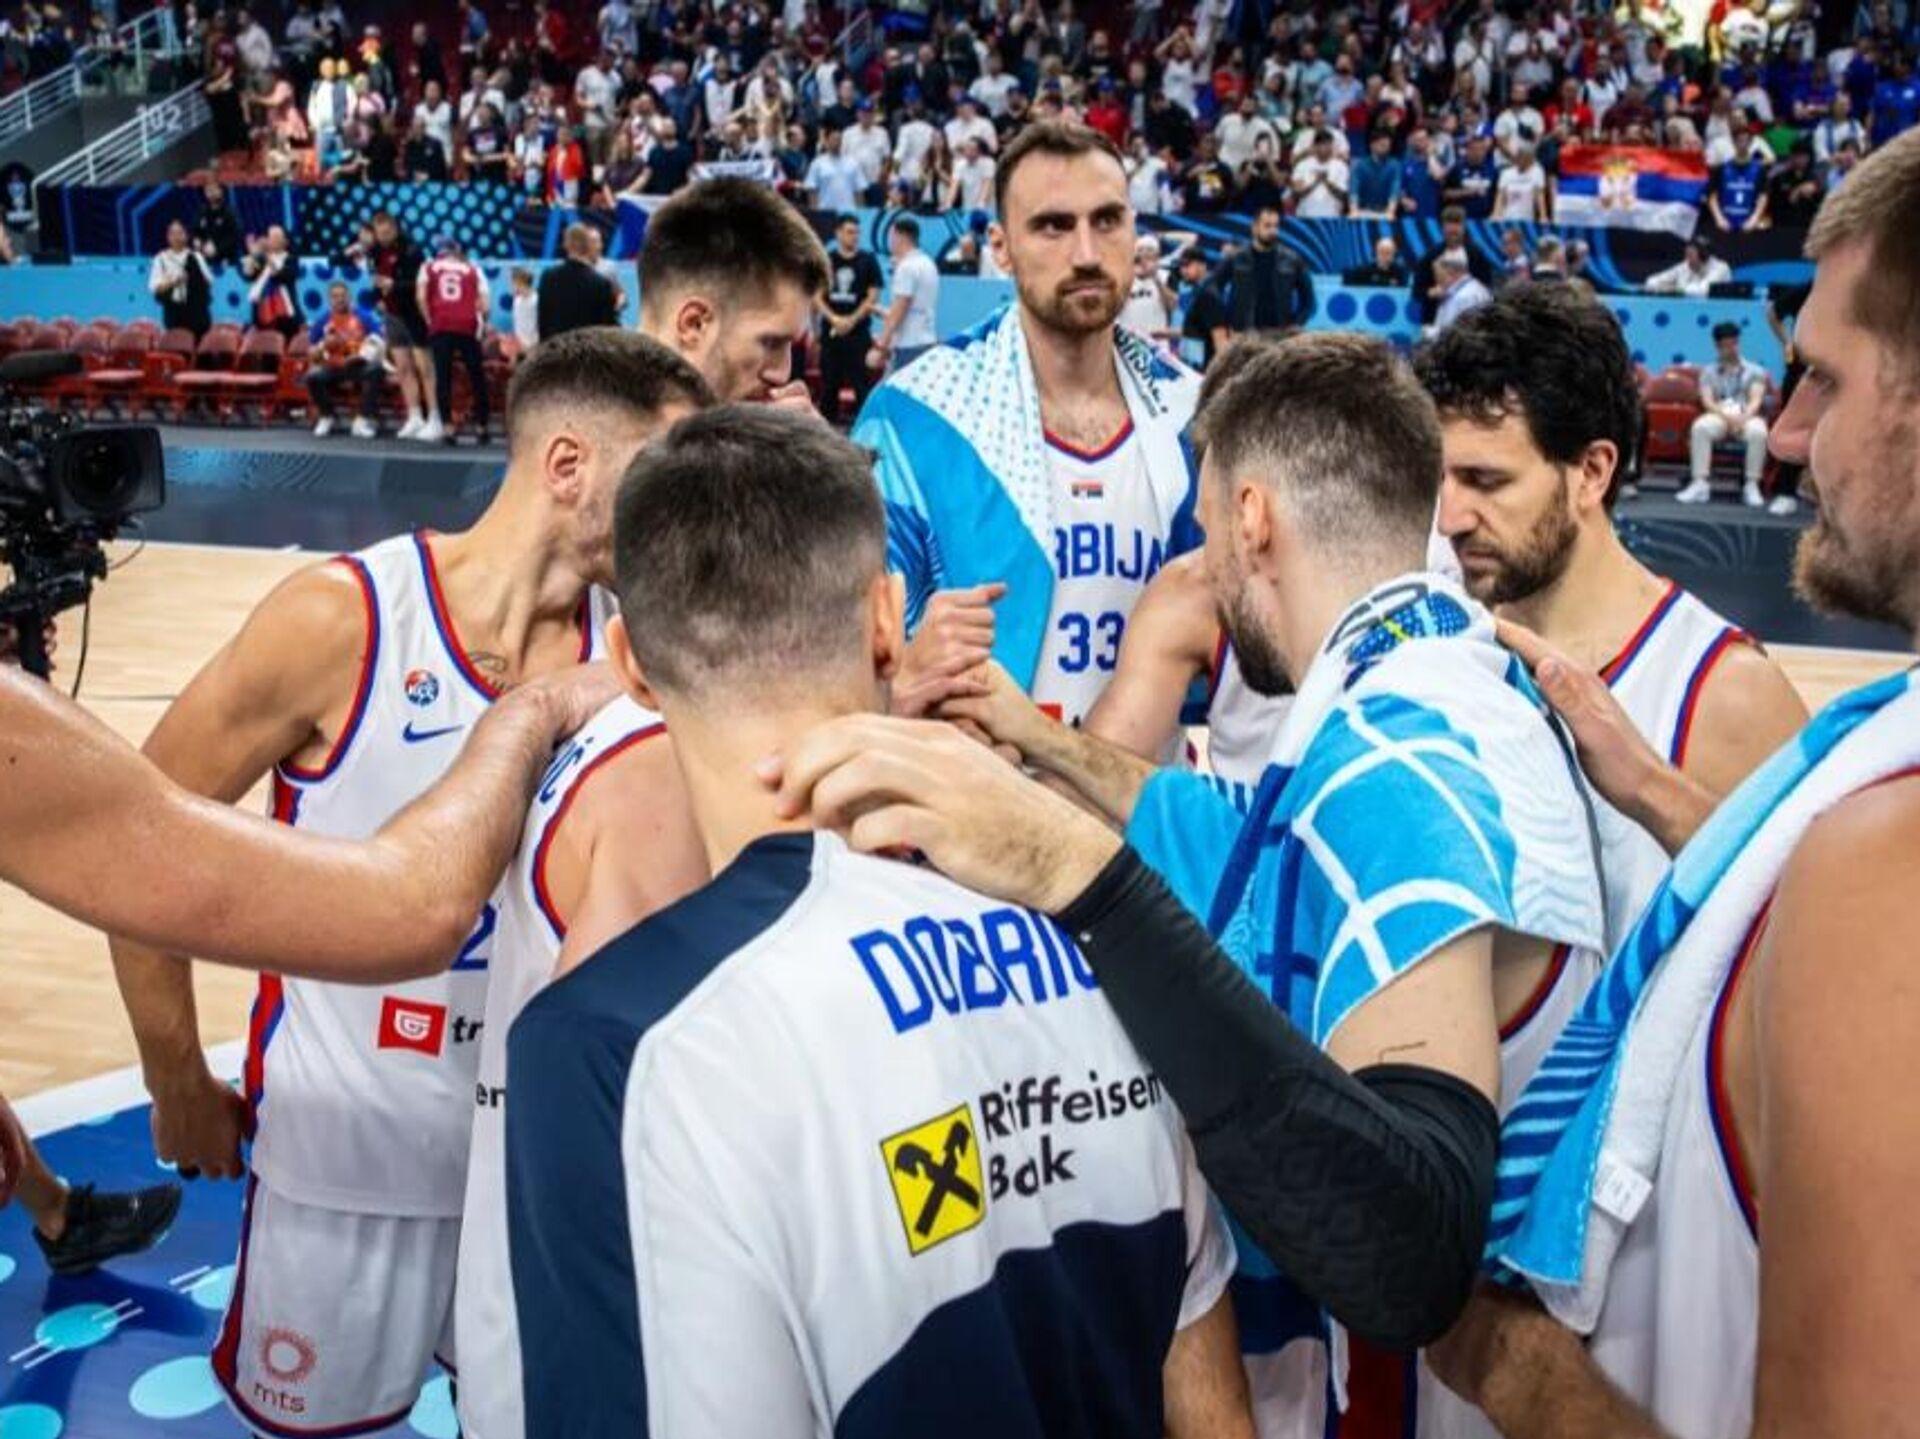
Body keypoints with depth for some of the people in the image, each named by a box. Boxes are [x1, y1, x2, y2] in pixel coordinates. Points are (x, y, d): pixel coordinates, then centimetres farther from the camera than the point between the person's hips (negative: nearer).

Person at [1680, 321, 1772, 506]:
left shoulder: (1755, 371, 17)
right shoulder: (1709, 372, 18)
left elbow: (1756, 399, 1)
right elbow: (1707, 401, 2)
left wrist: (1743, 417, -22)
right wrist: (1727, 416, -19)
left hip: (1747, 417, 0)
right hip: (1719, 417, 0)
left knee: (1758, 431, -36)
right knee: (1700, 427, -34)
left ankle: (1752, 485, -31)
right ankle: (1699, 484, -37)